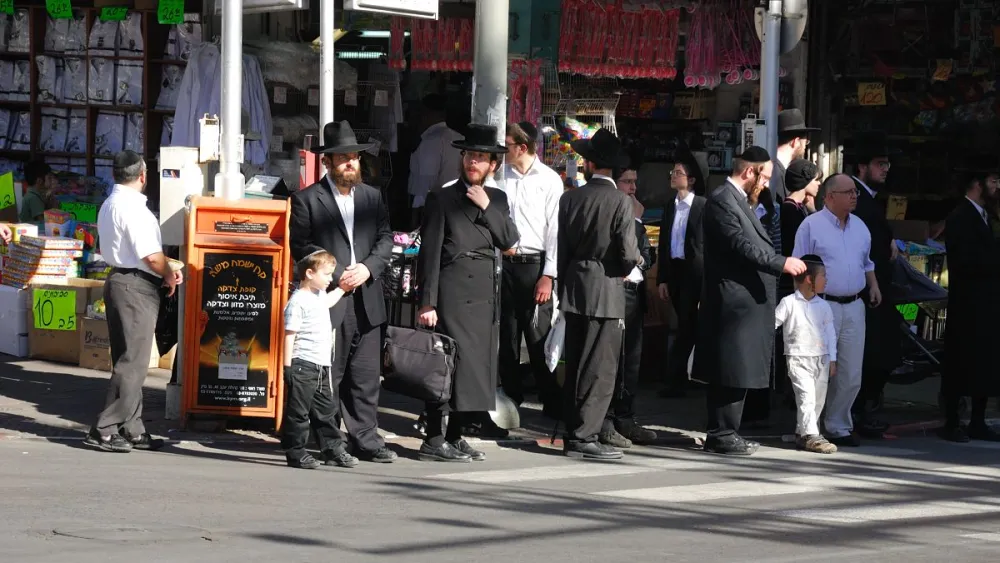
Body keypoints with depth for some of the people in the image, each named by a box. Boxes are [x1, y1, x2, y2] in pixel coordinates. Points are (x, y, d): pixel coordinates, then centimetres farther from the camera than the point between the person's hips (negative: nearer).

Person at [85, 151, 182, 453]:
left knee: (128, 361, 13)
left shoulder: (110, 205, 15)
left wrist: (165, 272, 12)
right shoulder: (133, 207, -17)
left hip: (120, 280, 10)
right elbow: (153, 256, -21)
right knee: (132, 363, -7)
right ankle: (104, 430, -9)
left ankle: (131, 430, 16)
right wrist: (169, 276, -1)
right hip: (137, 287, -10)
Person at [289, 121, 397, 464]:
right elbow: (301, 246, -7)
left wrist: (368, 268, -7)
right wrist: (337, 275, -13)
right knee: (327, 377, -2)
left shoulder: (372, 197, 15)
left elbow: (385, 238, 11)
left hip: (367, 299, 4)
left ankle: (365, 440, 10)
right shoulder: (307, 200, 0)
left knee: (366, 377, 5)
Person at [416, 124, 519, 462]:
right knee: (449, 363, -10)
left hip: (485, 294, 6)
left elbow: (508, 241, 4)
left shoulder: (497, 199, 16)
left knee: (474, 365, 8)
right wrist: (427, 303, -11)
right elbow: (430, 253, -5)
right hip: (453, 291, -6)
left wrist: (486, 208, -5)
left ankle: (454, 437, 16)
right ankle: (434, 441, -7)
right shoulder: (442, 199, 0)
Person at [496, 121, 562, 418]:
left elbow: (555, 229, -4)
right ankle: (511, 395, 19)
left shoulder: (549, 180, -3)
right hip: (503, 261, 4)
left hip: (534, 263, -4)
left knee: (538, 335, -4)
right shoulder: (501, 176, 6)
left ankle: (552, 401, 3)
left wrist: (548, 276, -9)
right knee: (506, 333, 9)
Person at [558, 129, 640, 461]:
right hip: (607, 292, -5)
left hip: (574, 288, 5)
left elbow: (561, 247, 6)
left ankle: (573, 434, 17)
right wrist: (627, 268, 9)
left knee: (575, 367, 13)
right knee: (600, 369, -1)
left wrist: (563, 290, 15)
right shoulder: (620, 202, -11)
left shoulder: (570, 199, 3)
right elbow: (629, 254, -14)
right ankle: (585, 436, -4)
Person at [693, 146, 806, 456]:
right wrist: (781, 263, -25)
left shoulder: (740, 200, 20)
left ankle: (722, 433, 15)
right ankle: (723, 434, -5)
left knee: (737, 372, 11)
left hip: (749, 299, 11)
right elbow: (740, 245, -22)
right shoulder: (722, 200, -13)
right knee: (733, 371, -9)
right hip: (734, 300, -11)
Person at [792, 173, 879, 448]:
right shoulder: (811, 226, -5)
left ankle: (838, 426, 18)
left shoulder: (859, 227, 14)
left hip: (854, 306, 6)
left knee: (851, 375, 6)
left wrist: (873, 285, 9)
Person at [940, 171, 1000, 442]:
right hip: (967, 305, -9)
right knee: (959, 366, -3)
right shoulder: (960, 218, -12)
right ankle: (951, 425, 2)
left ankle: (978, 423, 15)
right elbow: (965, 262, -20)